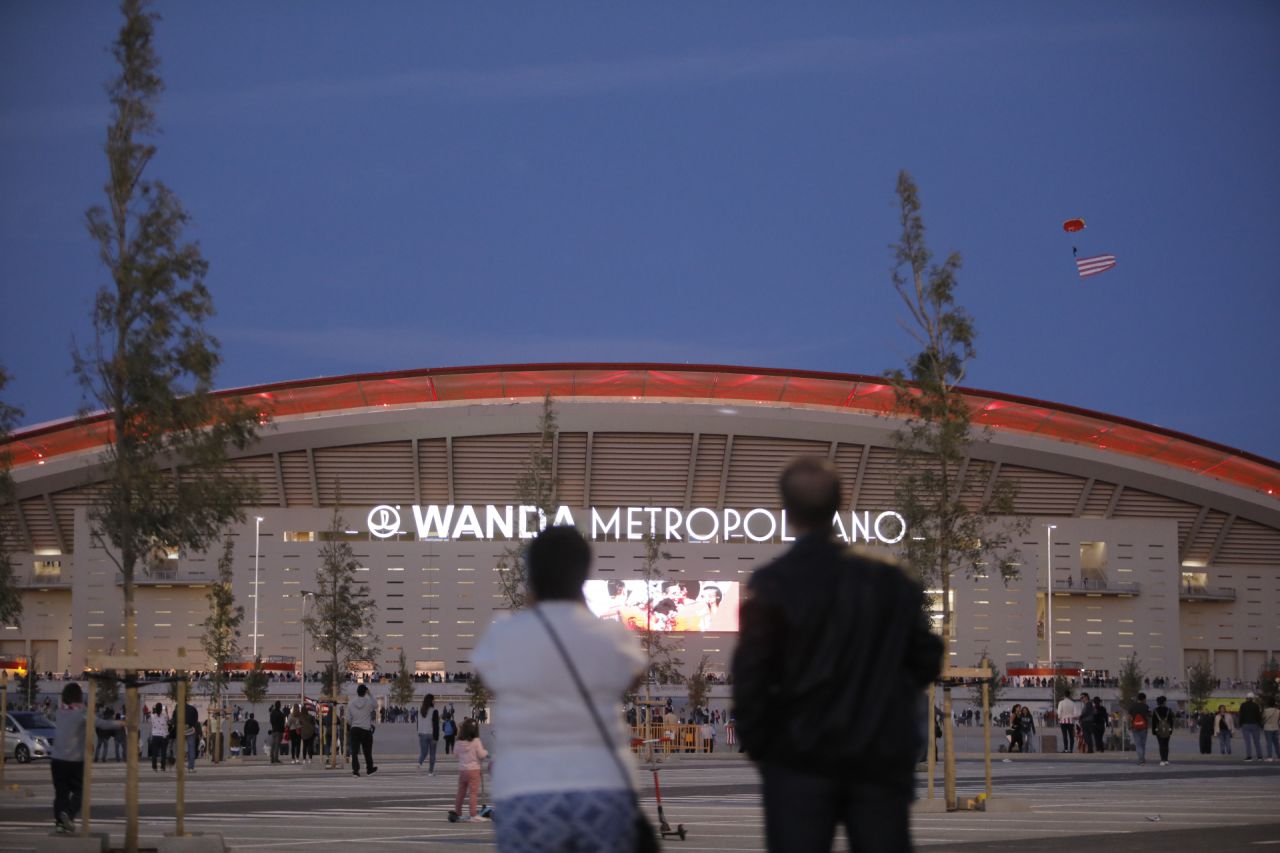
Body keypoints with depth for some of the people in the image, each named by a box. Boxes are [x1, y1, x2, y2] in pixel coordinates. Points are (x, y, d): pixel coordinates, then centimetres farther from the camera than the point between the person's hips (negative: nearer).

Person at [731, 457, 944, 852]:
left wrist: (756, 744, 2)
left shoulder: (772, 585, -9)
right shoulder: (890, 580, 3)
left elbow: (751, 675, -12)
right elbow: (926, 658, 6)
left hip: (801, 760, -3)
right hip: (879, 757, 3)